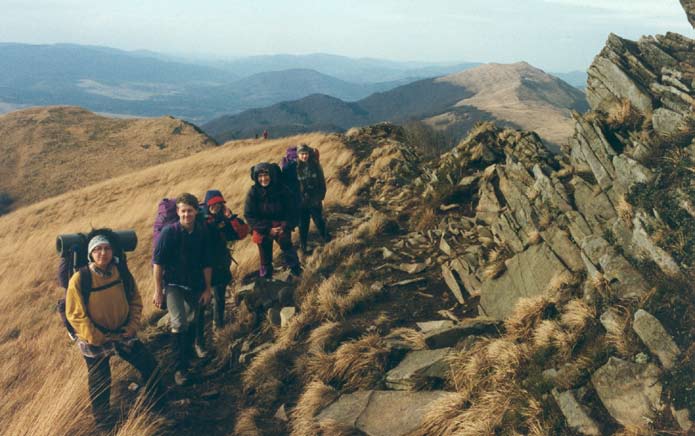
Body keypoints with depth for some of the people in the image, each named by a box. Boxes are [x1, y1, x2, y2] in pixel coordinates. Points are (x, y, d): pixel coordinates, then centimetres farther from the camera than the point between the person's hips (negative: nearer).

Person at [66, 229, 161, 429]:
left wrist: (132, 327, -6)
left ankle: (157, 400, 38)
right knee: (100, 382, 10)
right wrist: (97, 338, -18)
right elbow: (75, 315, -17)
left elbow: (135, 300, 3)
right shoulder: (80, 279, -21)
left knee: (149, 364, 12)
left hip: (122, 334, 4)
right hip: (95, 340, -4)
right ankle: (103, 419, 37)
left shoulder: (122, 272, -9)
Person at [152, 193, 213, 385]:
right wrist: (158, 291, -10)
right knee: (179, 324, -16)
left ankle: (192, 344, 45)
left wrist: (208, 288, 5)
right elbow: (157, 262, -11)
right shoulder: (169, 232, -17)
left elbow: (207, 263, 1)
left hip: (195, 284, 4)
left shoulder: (202, 232, -7)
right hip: (173, 284, -3)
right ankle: (180, 368, -4)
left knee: (192, 323, 17)